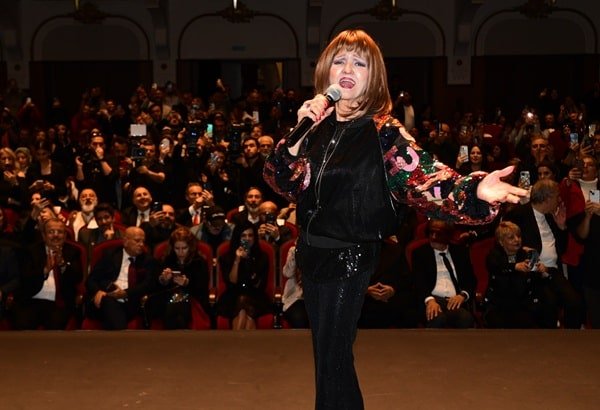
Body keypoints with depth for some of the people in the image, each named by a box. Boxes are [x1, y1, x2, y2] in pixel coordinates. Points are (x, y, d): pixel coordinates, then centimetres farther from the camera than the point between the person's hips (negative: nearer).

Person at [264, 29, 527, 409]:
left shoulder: (383, 131, -12)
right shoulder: (319, 126, 5)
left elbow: (422, 176, -25)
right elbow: (284, 182, 5)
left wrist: (473, 190, -44)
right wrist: (298, 135, -10)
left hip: (348, 259, -6)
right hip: (313, 252, 6)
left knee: (332, 358, 0)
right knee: (327, 352, 19)